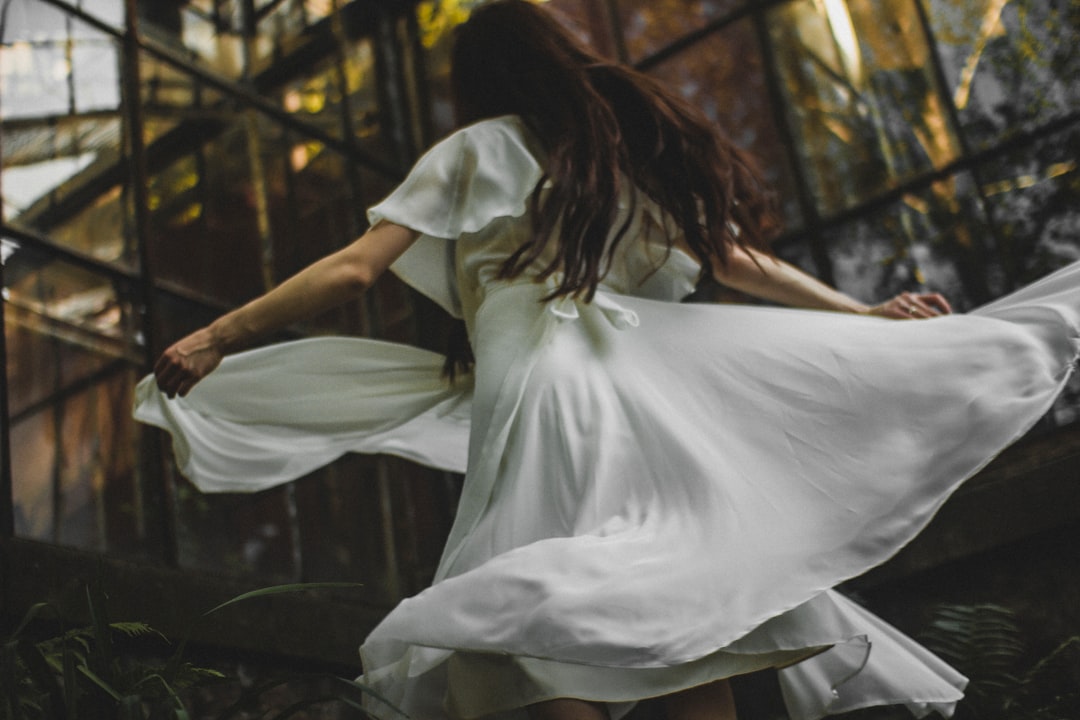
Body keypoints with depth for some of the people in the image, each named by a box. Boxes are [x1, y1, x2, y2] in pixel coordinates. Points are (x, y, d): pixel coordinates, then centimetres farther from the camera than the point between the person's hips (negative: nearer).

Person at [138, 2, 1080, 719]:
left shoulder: (478, 150, 12)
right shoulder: (638, 143, 23)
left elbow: (353, 270, 4)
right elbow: (740, 262, 21)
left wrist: (217, 337, 8)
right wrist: (861, 315, 32)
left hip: (538, 395, -5)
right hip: (650, 391, 5)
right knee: (684, 628, 6)